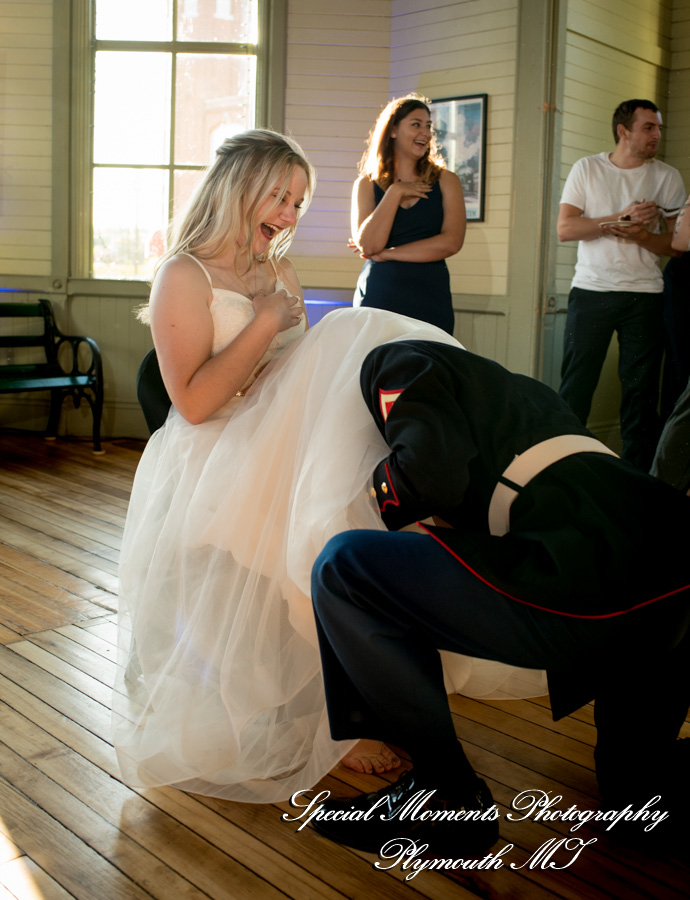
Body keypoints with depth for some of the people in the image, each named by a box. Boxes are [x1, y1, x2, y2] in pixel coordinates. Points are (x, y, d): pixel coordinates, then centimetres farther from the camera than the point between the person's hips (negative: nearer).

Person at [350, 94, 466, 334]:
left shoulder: (445, 181, 8)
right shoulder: (367, 185, 7)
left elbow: (451, 242, -7)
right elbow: (369, 245, -7)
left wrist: (387, 254, -6)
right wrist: (395, 192, -6)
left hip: (430, 304, 1)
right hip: (377, 299, 0)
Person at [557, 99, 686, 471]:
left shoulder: (668, 178, 7)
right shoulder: (587, 169, 5)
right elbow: (565, 228, -4)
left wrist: (639, 234, -14)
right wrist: (621, 217, -12)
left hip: (644, 293, 1)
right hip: (591, 290, -1)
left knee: (641, 389, 2)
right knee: (574, 388, -2)